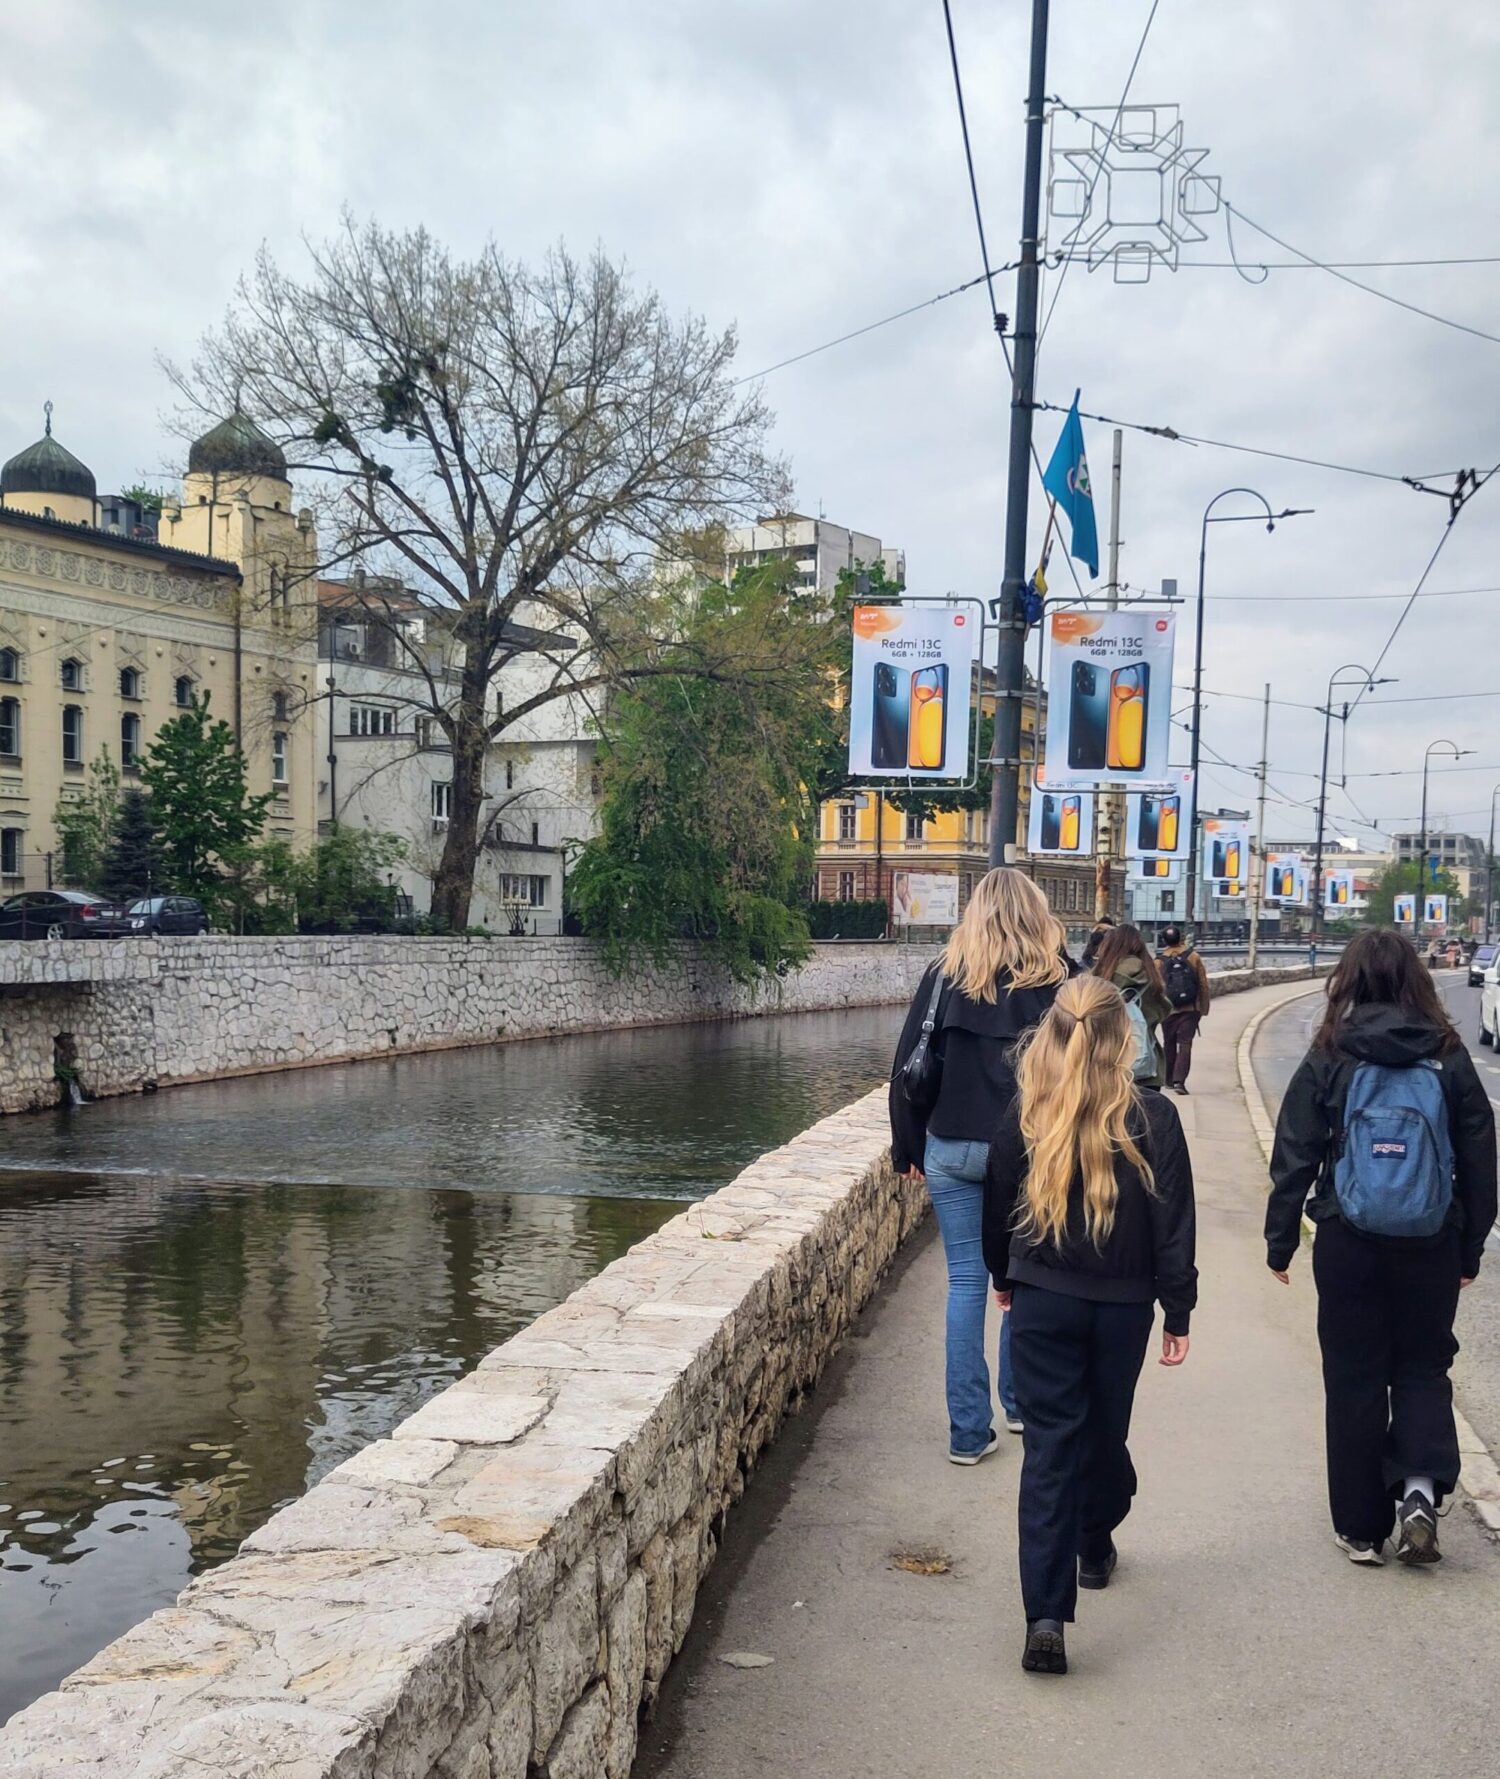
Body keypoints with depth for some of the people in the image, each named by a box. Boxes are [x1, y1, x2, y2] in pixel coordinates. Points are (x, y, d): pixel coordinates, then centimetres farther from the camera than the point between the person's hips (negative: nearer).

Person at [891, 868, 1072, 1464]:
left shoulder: (945, 975, 0)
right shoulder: (1057, 981, -3)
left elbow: (908, 1068, 1)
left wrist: (908, 1148, 9)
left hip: (951, 1149, 1)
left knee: (966, 1282, 6)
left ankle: (969, 1432, 8)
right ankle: (1021, 1404, 31)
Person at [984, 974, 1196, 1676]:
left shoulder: (1024, 1116, -7)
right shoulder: (1152, 1118, -10)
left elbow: (997, 1209, 5)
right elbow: (1173, 1222, -7)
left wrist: (1004, 1277, 22)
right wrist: (1178, 1311, 2)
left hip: (1042, 1302, 0)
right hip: (1123, 1304, 1)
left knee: (1050, 1443, 0)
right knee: (1105, 1429, 21)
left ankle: (1046, 1616, -9)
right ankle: (1095, 1546, 45)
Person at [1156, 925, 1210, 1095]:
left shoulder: (1159, 962, -3)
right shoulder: (1193, 957, -2)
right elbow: (1203, 984, 0)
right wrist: (1203, 1008, 9)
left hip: (1168, 1010, 1)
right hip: (1190, 1009, -1)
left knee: (1169, 1044, 16)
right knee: (1185, 1045, -3)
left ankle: (1170, 1079, 26)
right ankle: (1179, 1080, -17)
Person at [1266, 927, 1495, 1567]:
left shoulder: (1330, 1059, -7)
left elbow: (1294, 1159, -5)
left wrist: (1280, 1242, 5)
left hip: (1349, 1244, -1)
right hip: (1431, 1247, 1)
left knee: (1354, 1377, 9)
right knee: (1423, 1367, 17)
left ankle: (1361, 1528, 15)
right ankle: (1421, 1486, -4)